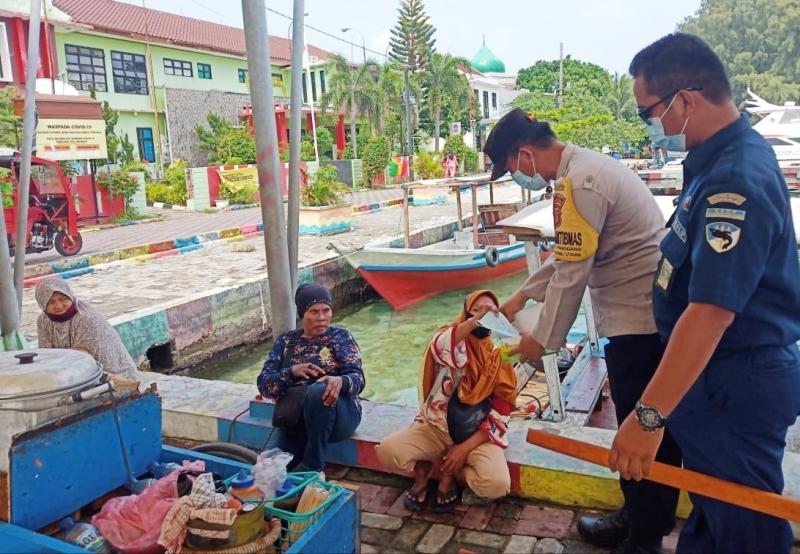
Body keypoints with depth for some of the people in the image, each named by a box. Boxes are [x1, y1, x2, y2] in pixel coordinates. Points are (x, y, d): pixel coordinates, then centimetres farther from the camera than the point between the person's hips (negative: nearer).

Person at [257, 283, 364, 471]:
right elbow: (264, 384, -2)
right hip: (295, 418, 1)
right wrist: (292, 372, -22)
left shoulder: (340, 336, 0)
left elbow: (358, 378, -12)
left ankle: (312, 465, -19)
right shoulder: (286, 341, 8)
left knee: (318, 390, -35)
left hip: (338, 414, -1)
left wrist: (340, 381, -36)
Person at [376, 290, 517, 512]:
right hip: (435, 426, 0)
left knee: (497, 484, -28)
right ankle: (423, 469, 6)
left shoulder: (502, 355, -3)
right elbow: (438, 348, -32)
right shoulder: (452, 340, -4)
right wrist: (473, 321, -45)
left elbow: (501, 414, -6)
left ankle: (451, 475, 3)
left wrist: (466, 447, -15)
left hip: (478, 435, 1)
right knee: (387, 452, -25)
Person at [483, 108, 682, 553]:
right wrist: (524, 295, 21)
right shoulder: (588, 165, 13)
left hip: (639, 321, -10)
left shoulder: (578, 184, -19)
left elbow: (571, 274, -18)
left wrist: (544, 338, -7)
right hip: (654, 312, 10)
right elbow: (570, 253, 20)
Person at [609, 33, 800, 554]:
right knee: (709, 496, 25)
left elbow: (711, 312, -33)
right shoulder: (722, 156, 5)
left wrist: (649, 415, -32)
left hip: (737, 385, -10)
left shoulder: (736, 179, -27)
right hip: (717, 372, 10)